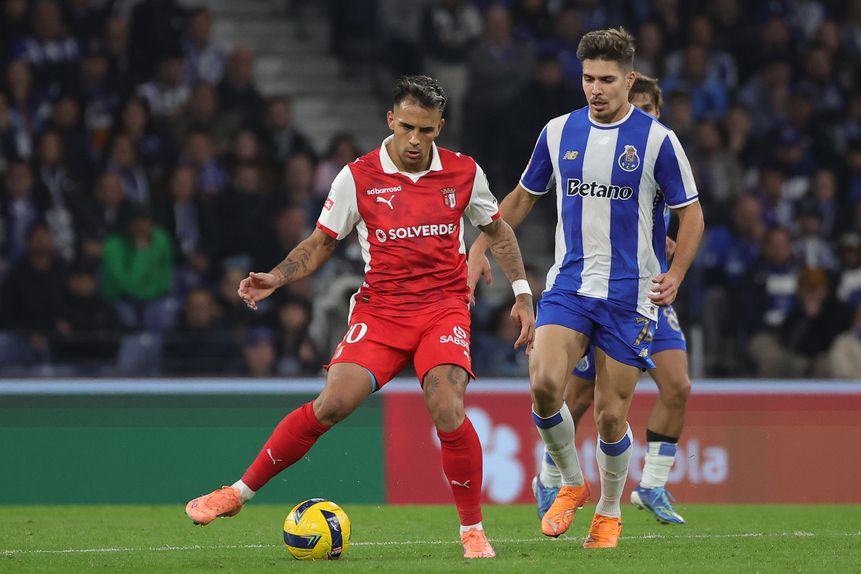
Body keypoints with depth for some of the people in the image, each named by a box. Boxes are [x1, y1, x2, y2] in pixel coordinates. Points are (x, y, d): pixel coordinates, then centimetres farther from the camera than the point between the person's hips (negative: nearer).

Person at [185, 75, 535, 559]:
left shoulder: (464, 173, 1)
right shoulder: (358, 178, -2)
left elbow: (498, 230, 18)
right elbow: (321, 243, 8)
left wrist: (522, 293, 13)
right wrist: (275, 278, -8)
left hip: (444, 308, 0)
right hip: (380, 309, 0)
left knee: (448, 414, -22)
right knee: (333, 403, -18)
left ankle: (473, 529, -3)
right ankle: (240, 492, -3)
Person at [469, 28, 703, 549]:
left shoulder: (657, 140, -5)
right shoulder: (559, 133, 5)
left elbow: (691, 215, 1)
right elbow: (523, 197, 19)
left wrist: (675, 276, -13)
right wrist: (481, 247, 11)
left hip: (629, 296, -2)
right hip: (568, 286, 2)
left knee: (611, 415, -1)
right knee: (544, 383, -21)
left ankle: (610, 511, 24)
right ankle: (572, 483, 3)